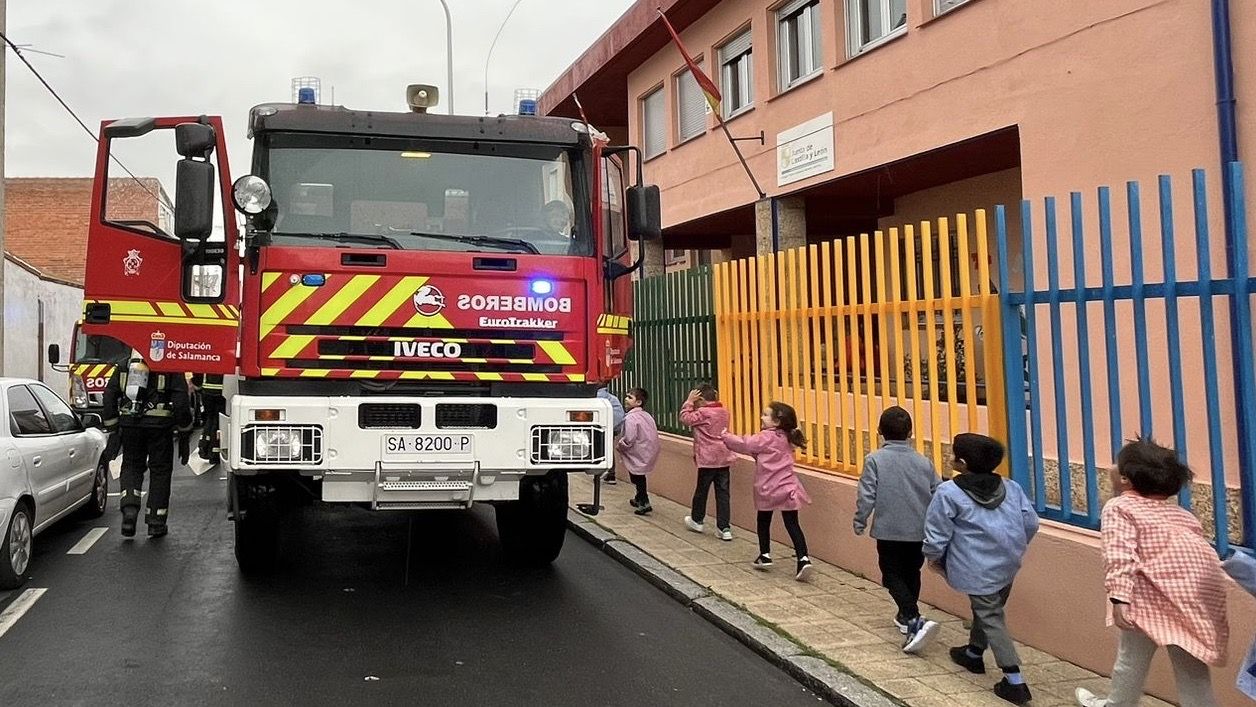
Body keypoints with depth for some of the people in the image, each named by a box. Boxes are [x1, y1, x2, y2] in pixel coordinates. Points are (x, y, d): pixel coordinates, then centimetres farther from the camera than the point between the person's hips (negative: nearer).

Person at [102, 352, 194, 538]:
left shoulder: (125, 364, 13)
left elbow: (110, 395, 10)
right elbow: (181, 399, -3)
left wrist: (111, 428, 13)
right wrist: (184, 433, 2)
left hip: (130, 424, 3)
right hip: (159, 425, -2)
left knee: (131, 466, 17)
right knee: (160, 469, 8)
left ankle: (129, 509, -5)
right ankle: (156, 523, 10)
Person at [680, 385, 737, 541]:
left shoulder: (703, 413, -13)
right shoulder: (724, 411, 10)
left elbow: (685, 419, -11)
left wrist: (689, 401, -5)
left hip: (708, 459, -6)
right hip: (724, 458, 6)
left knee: (702, 489, 12)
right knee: (723, 492, 4)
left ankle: (697, 520, 30)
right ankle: (725, 528, 1)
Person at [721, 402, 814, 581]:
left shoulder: (767, 437, -12)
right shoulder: (785, 438, 11)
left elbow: (745, 445, -8)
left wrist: (725, 437, 6)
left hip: (768, 489, -5)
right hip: (787, 489, 5)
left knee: (763, 522, 16)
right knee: (792, 524, -1)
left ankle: (765, 556, 27)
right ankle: (803, 559, -13)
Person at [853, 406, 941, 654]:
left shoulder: (875, 460, -11)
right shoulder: (924, 462, 1)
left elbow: (867, 495, -13)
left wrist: (860, 522, 3)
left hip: (889, 531, -4)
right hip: (919, 531, 4)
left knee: (893, 577, 2)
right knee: (911, 574, 22)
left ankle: (915, 620, -18)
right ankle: (906, 616, 37)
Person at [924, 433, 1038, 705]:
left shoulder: (949, 493, -14)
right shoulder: (1010, 487, 3)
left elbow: (937, 534, -9)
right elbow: (1031, 522, 4)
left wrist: (933, 558, 11)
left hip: (980, 569, -7)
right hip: (1008, 564, 7)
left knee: (991, 618, 0)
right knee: (988, 609, 24)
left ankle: (1015, 682, -2)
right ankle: (974, 654, 45)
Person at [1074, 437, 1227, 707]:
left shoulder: (1119, 507, 2)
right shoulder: (1181, 513, 25)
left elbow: (1120, 555, -13)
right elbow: (1200, 552, 26)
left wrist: (1119, 598, -21)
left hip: (1157, 596, -6)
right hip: (1202, 597, 6)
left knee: (1133, 657, 14)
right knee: (1191, 667, 14)